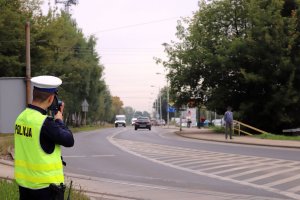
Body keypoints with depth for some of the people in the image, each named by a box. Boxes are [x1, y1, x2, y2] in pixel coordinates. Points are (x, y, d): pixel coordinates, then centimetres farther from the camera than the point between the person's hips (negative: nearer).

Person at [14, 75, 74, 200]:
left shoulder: (21, 117, 2)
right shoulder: (45, 122, -21)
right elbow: (69, 141, -12)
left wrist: (55, 118, 10)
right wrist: (59, 120, 2)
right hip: (45, 185, -7)